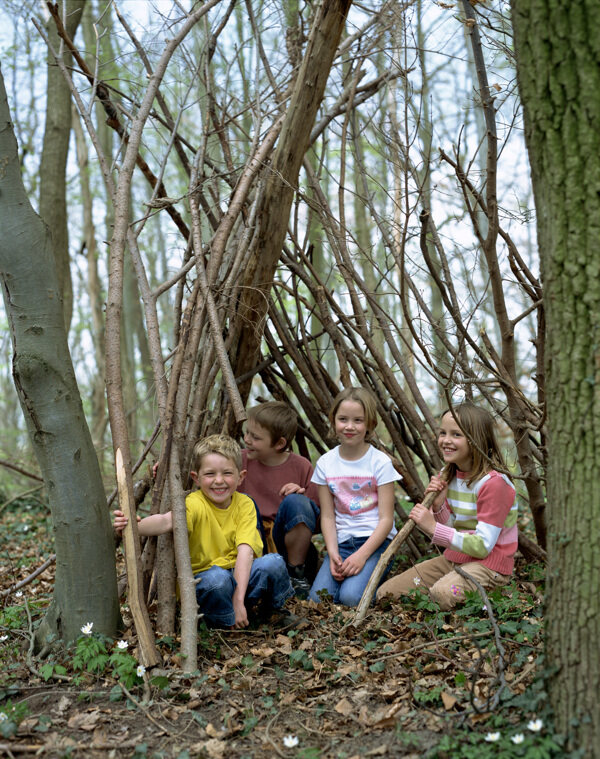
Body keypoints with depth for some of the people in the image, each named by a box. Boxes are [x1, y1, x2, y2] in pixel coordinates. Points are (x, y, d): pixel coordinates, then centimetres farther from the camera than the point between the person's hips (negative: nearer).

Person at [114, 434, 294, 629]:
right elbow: (167, 521, -38)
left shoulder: (244, 504, -7)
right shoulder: (195, 504, -16)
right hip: (203, 581, -2)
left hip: (240, 576, 2)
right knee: (216, 577, -35)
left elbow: (245, 551, -18)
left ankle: (276, 611, 3)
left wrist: (238, 600, -29)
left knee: (273, 562, -25)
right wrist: (136, 526, -59)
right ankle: (225, 625, -8)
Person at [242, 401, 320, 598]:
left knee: (294, 501, -29)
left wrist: (302, 496, -18)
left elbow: (318, 522, 0)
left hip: (288, 545, -1)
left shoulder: (301, 467, -4)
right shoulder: (242, 460, 1)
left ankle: (296, 574, -12)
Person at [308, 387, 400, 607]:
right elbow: (327, 516, 2)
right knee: (318, 598, -20)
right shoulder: (325, 463, 4)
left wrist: (361, 555, -19)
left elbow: (386, 519, -8)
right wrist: (333, 553, -14)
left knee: (352, 597, -26)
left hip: (375, 540, -3)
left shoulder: (380, 462, -5)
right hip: (341, 541, 3)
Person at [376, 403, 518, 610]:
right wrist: (438, 506, -11)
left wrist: (434, 528, -26)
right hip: (452, 559, 8)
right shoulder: (448, 476, 6)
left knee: (442, 594, -37)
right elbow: (452, 530, 9)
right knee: (386, 593, -1)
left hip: (488, 564, -8)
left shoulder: (493, 483, -19)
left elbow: (482, 546, -23)